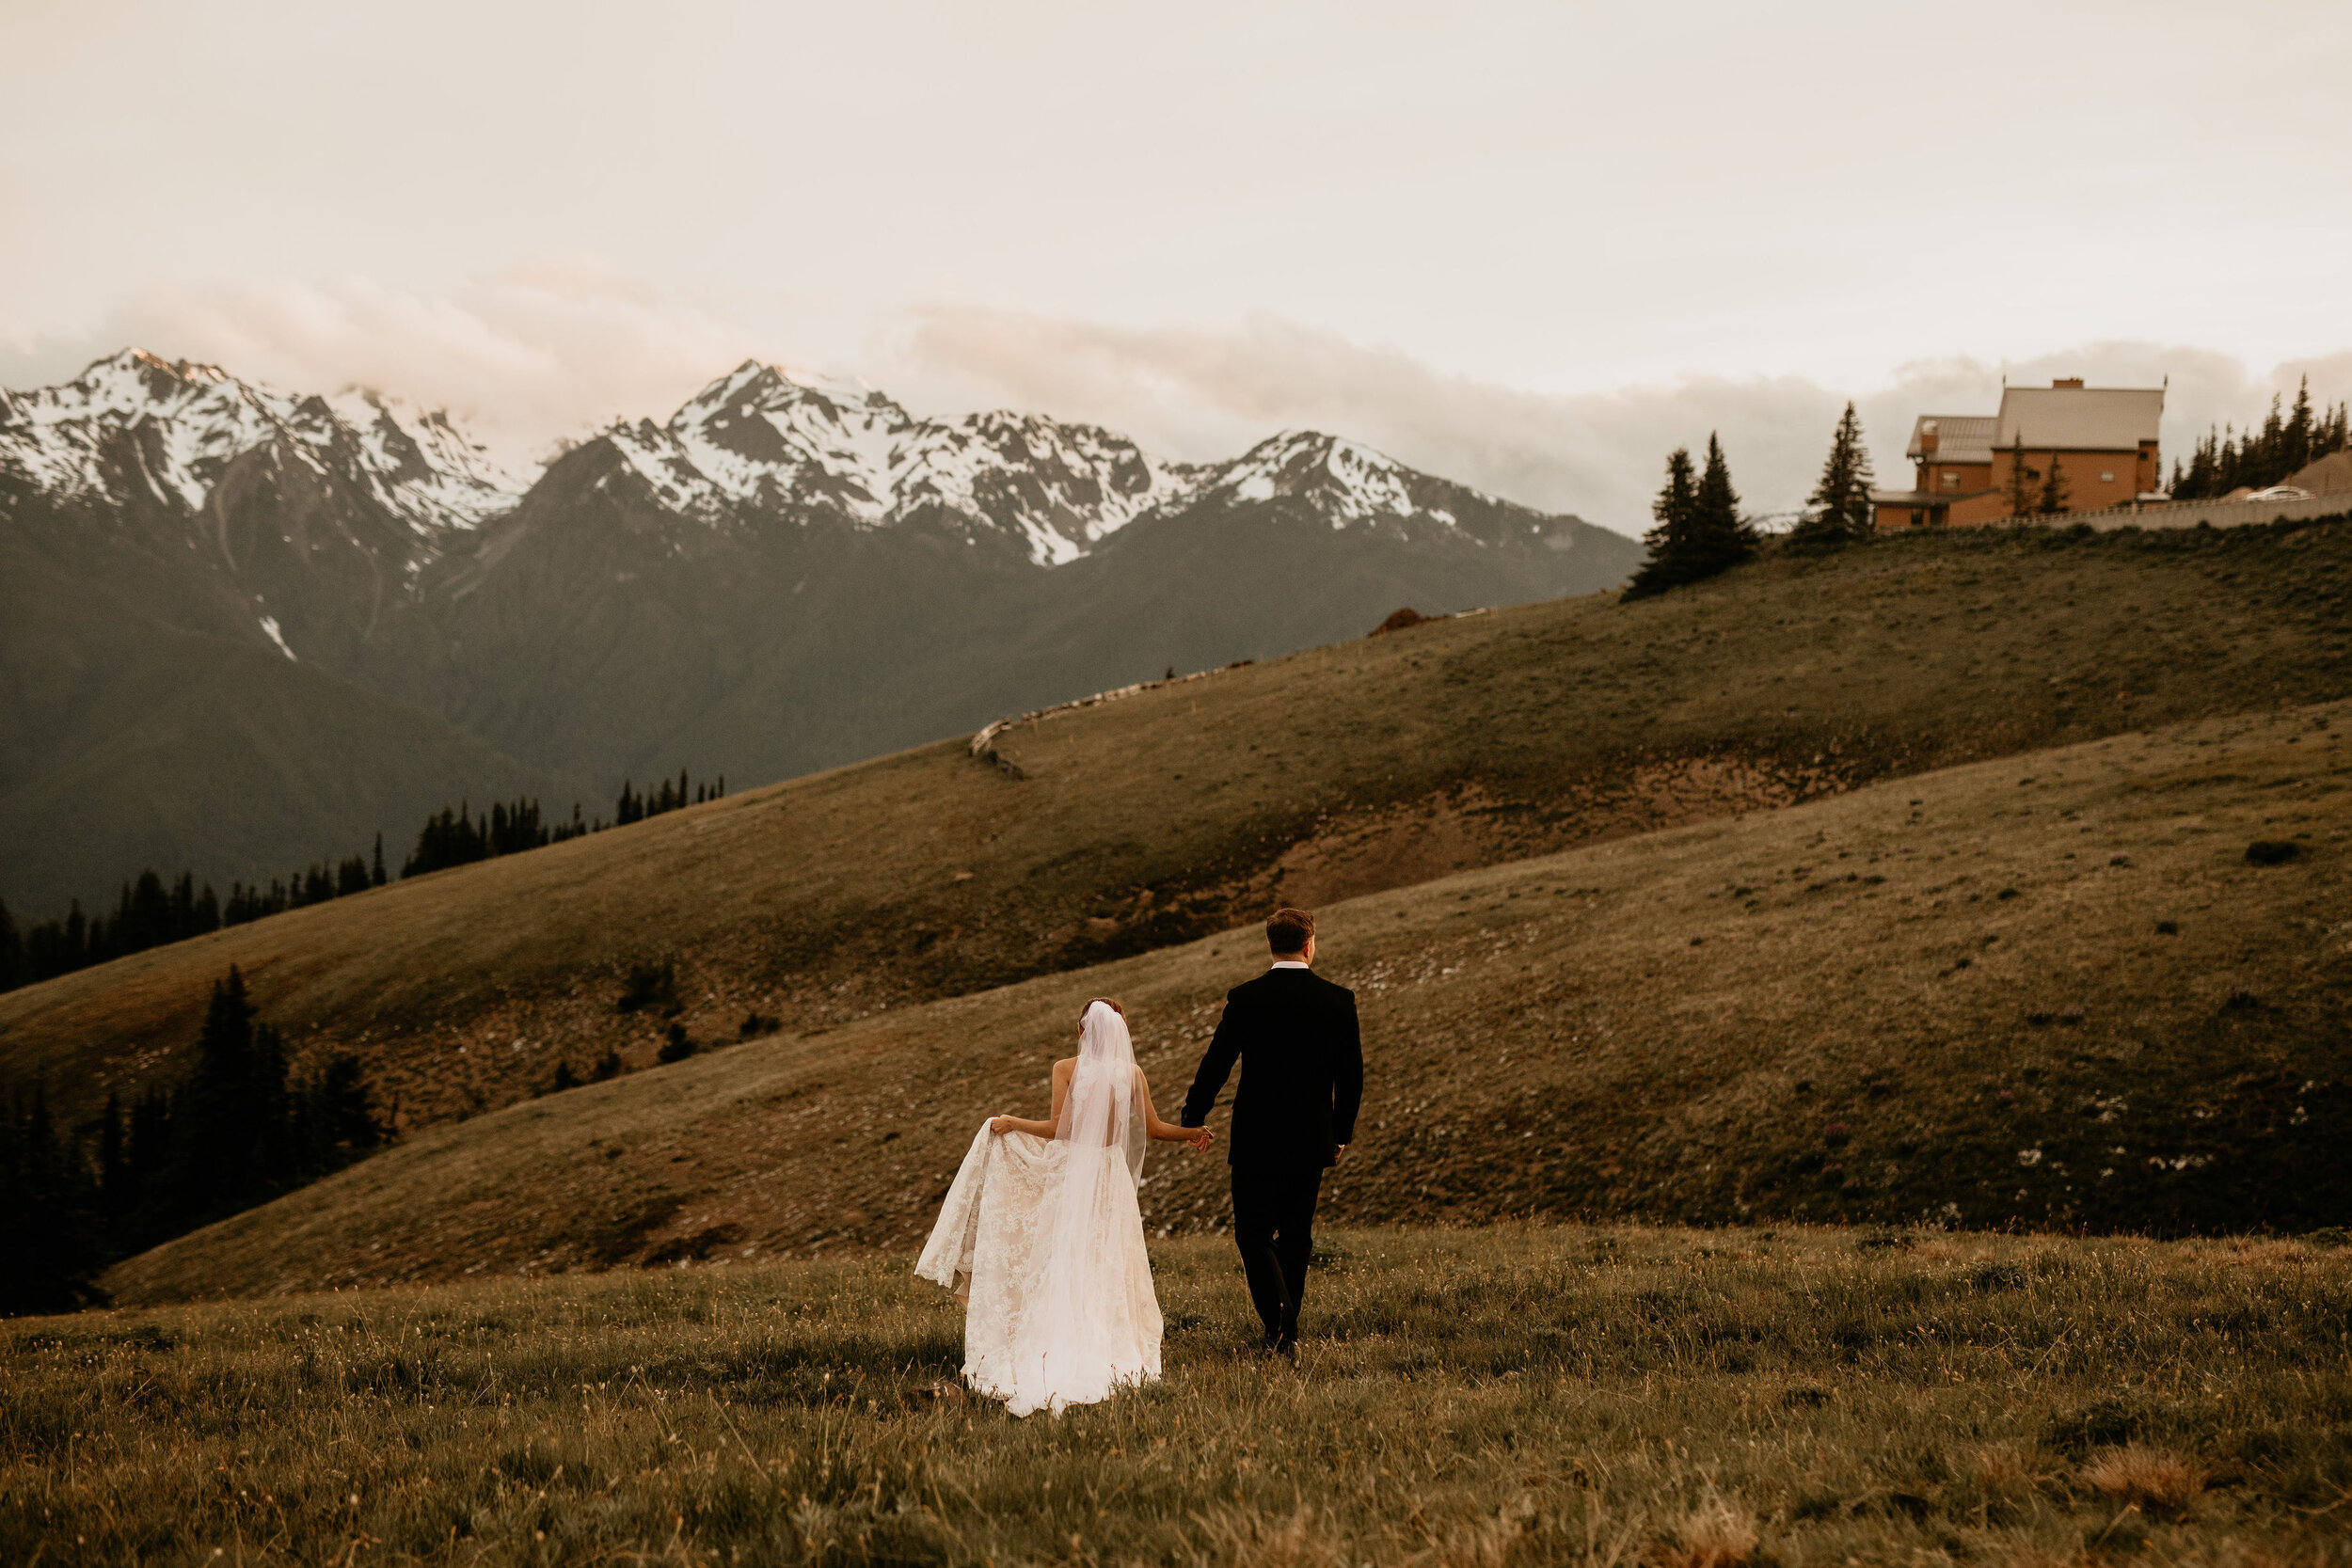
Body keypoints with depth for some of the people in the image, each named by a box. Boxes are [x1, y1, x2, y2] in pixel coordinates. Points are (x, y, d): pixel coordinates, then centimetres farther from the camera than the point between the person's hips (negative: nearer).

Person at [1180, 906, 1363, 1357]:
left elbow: (1216, 1063, -5)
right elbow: (1352, 1074, 3)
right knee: (1296, 1237, 15)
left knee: (1254, 1235, 4)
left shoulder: (1245, 998, -8)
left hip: (1255, 1139, -2)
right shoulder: (1338, 1000, -2)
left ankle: (1279, 1323, -16)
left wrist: (1192, 1119, 9)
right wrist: (1341, 1133, 17)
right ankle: (1286, 1332, 21)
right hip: (1311, 1141, 3)